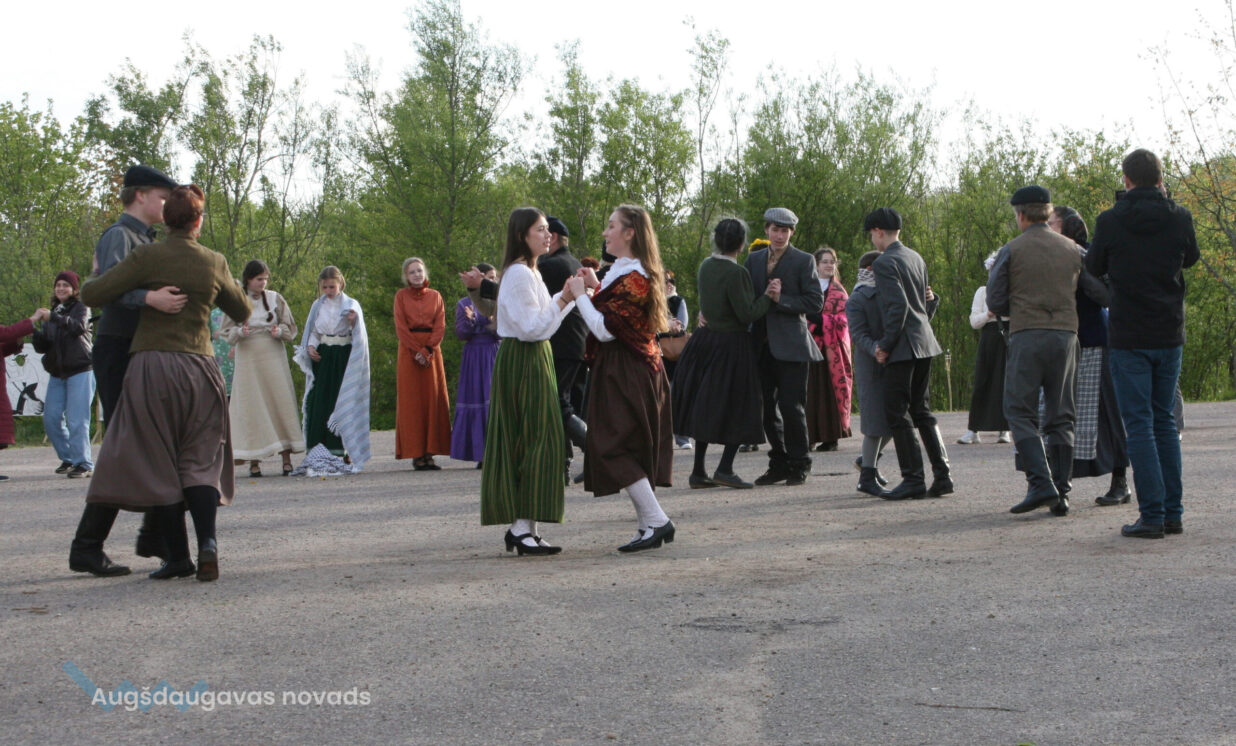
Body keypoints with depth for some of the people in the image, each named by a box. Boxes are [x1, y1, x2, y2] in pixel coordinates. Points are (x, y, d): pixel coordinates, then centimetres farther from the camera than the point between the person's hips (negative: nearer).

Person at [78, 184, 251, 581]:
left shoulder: (147, 257, -5)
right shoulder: (215, 263, 5)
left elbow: (93, 294, -7)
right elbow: (242, 311, 19)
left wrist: (91, 280, 15)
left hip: (152, 367, -3)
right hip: (200, 369, 3)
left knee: (157, 465, 6)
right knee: (200, 463, 9)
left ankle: (178, 556, 4)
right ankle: (207, 541, -12)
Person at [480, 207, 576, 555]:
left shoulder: (529, 272, 18)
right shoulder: (519, 274, -14)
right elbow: (531, 328, -20)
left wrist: (566, 297, 11)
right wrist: (564, 299, -20)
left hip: (532, 360, 10)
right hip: (524, 362, -10)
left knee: (523, 442, 8)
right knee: (536, 439, -11)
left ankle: (520, 526, 11)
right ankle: (523, 528, -11)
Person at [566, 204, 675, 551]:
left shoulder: (632, 278, -17)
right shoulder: (627, 271, 14)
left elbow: (606, 330, -21)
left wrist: (581, 294, -11)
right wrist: (597, 287, 13)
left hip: (624, 374, -10)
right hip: (640, 369, 10)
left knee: (613, 448, -8)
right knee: (635, 450, 11)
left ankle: (656, 520, -9)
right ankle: (649, 524, 13)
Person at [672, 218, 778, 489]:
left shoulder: (706, 266, 5)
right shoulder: (736, 272, -18)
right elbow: (747, 314, -19)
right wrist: (768, 296, -4)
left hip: (706, 340, 7)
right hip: (732, 345, -7)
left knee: (705, 407, 13)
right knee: (738, 406, 3)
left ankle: (698, 471, 15)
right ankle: (724, 468, -5)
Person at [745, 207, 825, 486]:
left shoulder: (803, 261, -1)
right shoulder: (754, 259, 12)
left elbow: (815, 302, -7)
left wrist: (780, 301, -15)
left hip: (790, 344, -5)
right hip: (762, 344, 5)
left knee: (791, 406, -6)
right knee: (766, 406, 7)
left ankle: (799, 465, 8)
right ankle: (779, 464, 19)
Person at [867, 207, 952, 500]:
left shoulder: (884, 263, -12)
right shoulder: (916, 258, 15)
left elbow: (898, 306, -19)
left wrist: (886, 345, -14)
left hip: (903, 345, -9)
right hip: (924, 343, 9)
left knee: (897, 412, -3)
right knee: (921, 409, 13)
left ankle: (914, 478, -3)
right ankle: (942, 474, 10)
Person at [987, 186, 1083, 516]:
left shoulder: (1011, 250, 0)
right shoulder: (1072, 249, 10)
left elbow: (995, 301, 0)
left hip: (1027, 337, -3)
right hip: (1066, 334, 4)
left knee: (1020, 412, 0)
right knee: (1060, 417, 7)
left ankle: (1040, 483, -15)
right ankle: (1060, 494, 4)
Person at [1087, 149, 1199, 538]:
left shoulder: (1110, 221, -9)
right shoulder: (1180, 218, -3)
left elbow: (1094, 268, 5)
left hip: (1128, 337, -3)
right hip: (1170, 334, 3)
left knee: (1139, 423, -1)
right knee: (1164, 420, 13)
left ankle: (1152, 514, -6)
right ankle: (1173, 512, 13)